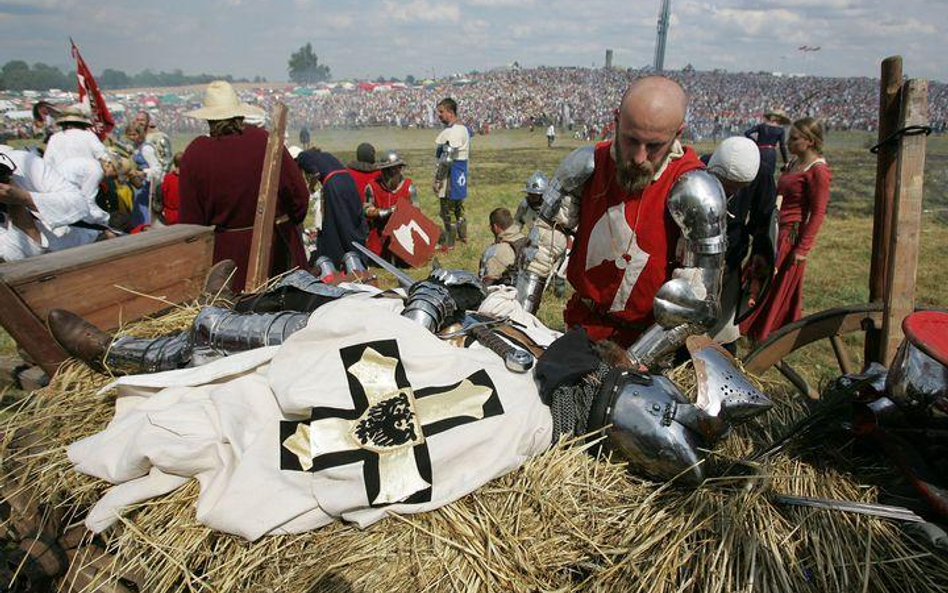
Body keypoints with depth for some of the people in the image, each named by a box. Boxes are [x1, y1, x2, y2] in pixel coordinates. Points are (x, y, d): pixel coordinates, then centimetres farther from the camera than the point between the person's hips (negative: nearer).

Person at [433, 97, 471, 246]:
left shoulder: (453, 131, -22)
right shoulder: (463, 127, 10)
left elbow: (447, 159, -25)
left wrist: (438, 179, -21)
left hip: (451, 173, -10)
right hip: (460, 172, 10)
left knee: (447, 211, 1)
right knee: (458, 207, 23)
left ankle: (449, 243, 11)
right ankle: (463, 236, 36)